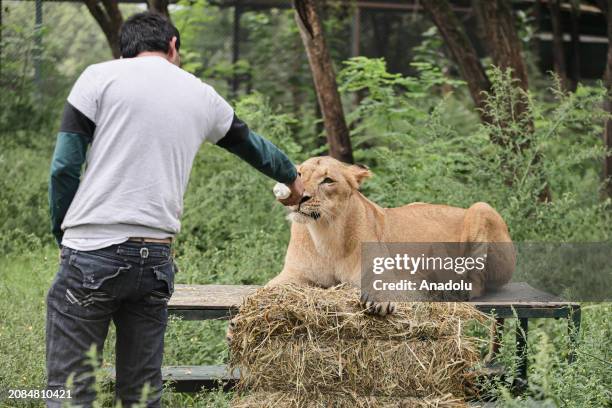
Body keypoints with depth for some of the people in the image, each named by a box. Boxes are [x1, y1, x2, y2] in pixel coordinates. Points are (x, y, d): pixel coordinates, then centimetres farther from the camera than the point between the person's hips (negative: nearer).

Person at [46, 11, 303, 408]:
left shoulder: (100, 77, 3)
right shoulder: (202, 96, 15)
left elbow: (64, 167, -3)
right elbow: (254, 145, 33)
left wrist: (63, 233, 10)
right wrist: (292, 177, 52)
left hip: (92, 255, -4)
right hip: (156, 257, 4)